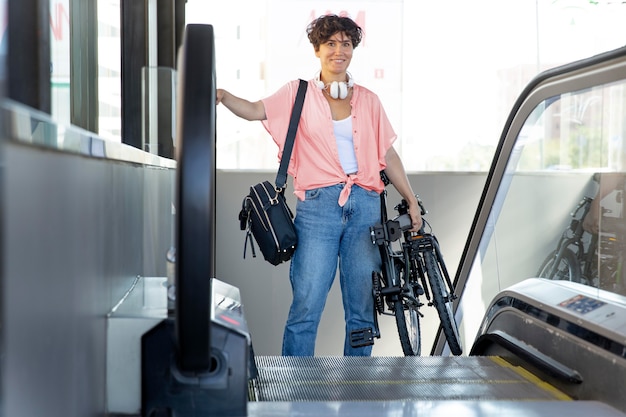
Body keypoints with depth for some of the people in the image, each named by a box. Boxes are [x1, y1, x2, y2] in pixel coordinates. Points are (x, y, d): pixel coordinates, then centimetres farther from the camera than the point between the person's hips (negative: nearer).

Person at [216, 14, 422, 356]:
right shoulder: (299, 93, 10)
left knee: (363, 308, 5)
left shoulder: (368, 100, 16)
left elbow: (388, 155, 18)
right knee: (306, 305, -6)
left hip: (365, 205, 3)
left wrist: (412, 202, 15)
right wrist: (223, 97, -24)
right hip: (317, 205, -3)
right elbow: (255, 110, -5)